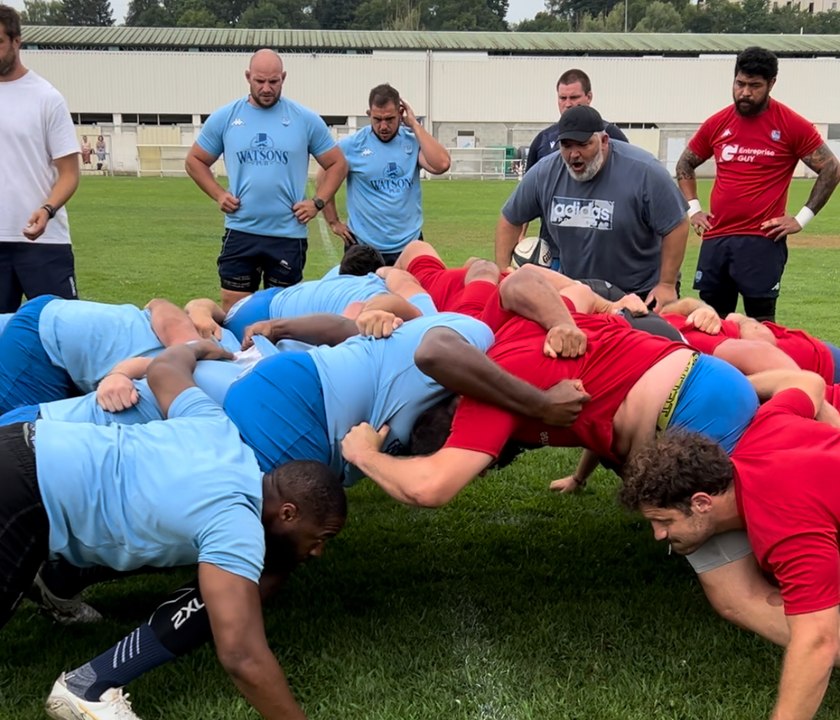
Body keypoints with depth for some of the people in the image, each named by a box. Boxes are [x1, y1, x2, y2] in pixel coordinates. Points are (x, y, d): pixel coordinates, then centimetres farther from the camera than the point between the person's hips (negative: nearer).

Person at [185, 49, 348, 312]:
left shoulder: (306, 120, 0)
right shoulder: (224, 118, 3)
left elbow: (337, 164, 8)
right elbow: (195, 160, 14)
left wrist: (318, 202, -3)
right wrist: (218, 195, 1)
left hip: (288, 234, -1)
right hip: (240, 233, 1)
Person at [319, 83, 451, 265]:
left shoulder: (414, 141, -2)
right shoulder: (352, 145, -5)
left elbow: (441, 165, -19)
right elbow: (324, 179, 5)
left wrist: (415, 125, -15)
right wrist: (333, 222, 1)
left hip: (409, 245, 1)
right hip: (363, 247, -1)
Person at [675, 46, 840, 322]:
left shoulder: (792, 125, -4)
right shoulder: (717, 124, 8)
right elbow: (685, 165, 22)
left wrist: (802, 219, -4)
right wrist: (693, 208, 11)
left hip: (763, 240, -5)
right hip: (715, 239, 5)